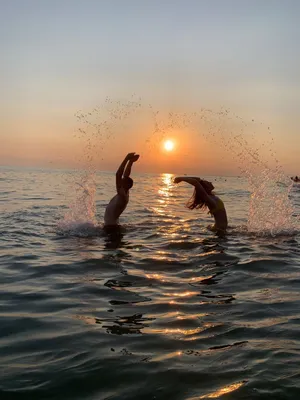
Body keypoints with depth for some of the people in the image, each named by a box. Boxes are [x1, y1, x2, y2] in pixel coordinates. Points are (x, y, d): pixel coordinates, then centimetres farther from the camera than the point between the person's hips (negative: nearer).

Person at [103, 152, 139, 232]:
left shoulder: (122, 195, -21)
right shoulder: (125, 193, 3)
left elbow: (118, 175, -29)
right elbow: (125, 175, 9)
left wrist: (127, 159, -26)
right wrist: (130, 161, 7)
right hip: (112, 226, 10)